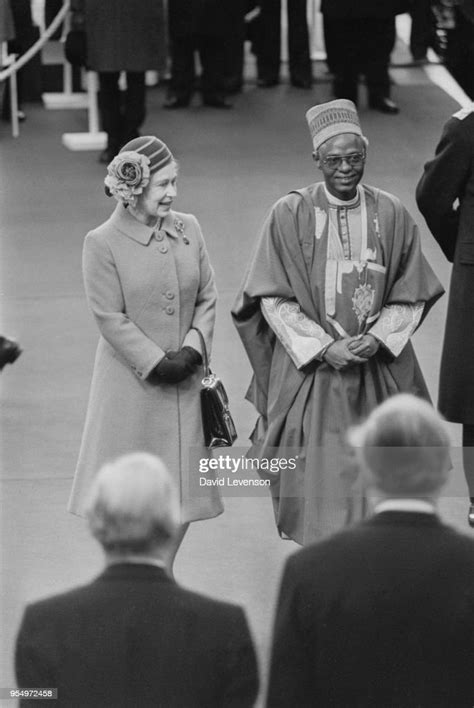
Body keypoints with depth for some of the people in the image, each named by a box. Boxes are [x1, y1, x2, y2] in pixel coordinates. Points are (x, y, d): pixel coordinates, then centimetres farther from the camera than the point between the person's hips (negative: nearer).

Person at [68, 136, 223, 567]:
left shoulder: (188, 229, 3)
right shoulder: (103, 243, -11)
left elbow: (207, 299, 6)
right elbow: (110, 318, -12)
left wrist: (192, 349, -9)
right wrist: (156, 363, -15)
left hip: (184, 383, 4)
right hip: (132, 383, -4)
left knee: (181, 493, 8)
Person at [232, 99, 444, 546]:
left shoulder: (391, 215, 0)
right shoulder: (290, 215, -5)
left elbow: (410, 296, 5)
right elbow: (274, 299, -4)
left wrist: (378, 338, -11)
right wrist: (323, 348, -13)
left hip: (379, 370, 2)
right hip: (308, 370, -2)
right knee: (319, 489, -2)